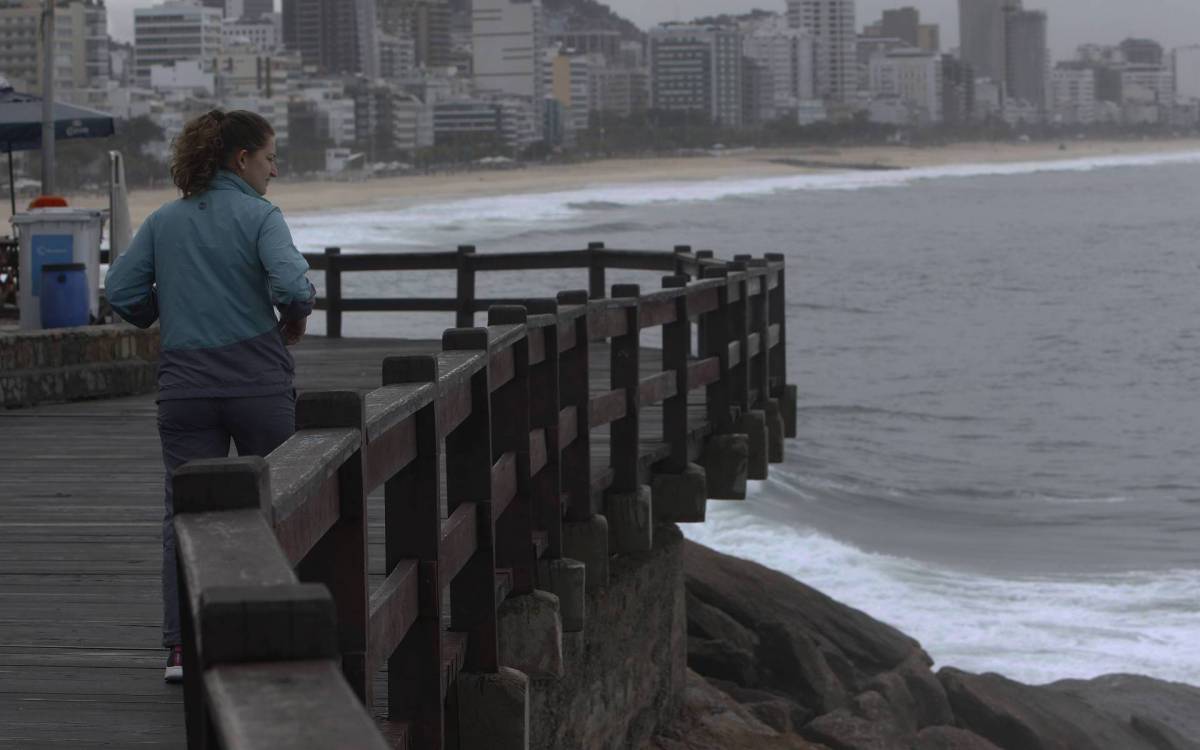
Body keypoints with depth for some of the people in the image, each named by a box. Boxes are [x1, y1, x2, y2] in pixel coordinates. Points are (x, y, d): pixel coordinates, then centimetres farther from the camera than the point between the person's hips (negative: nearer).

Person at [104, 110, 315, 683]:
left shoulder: (164, 222, 7)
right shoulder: (259, 216, -7)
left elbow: (121, 291, 3)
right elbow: (291, 284, -21)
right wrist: (295, 320, -1)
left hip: (184, 385, 3)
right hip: (258, 380, -3)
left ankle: (181, 646, -3)